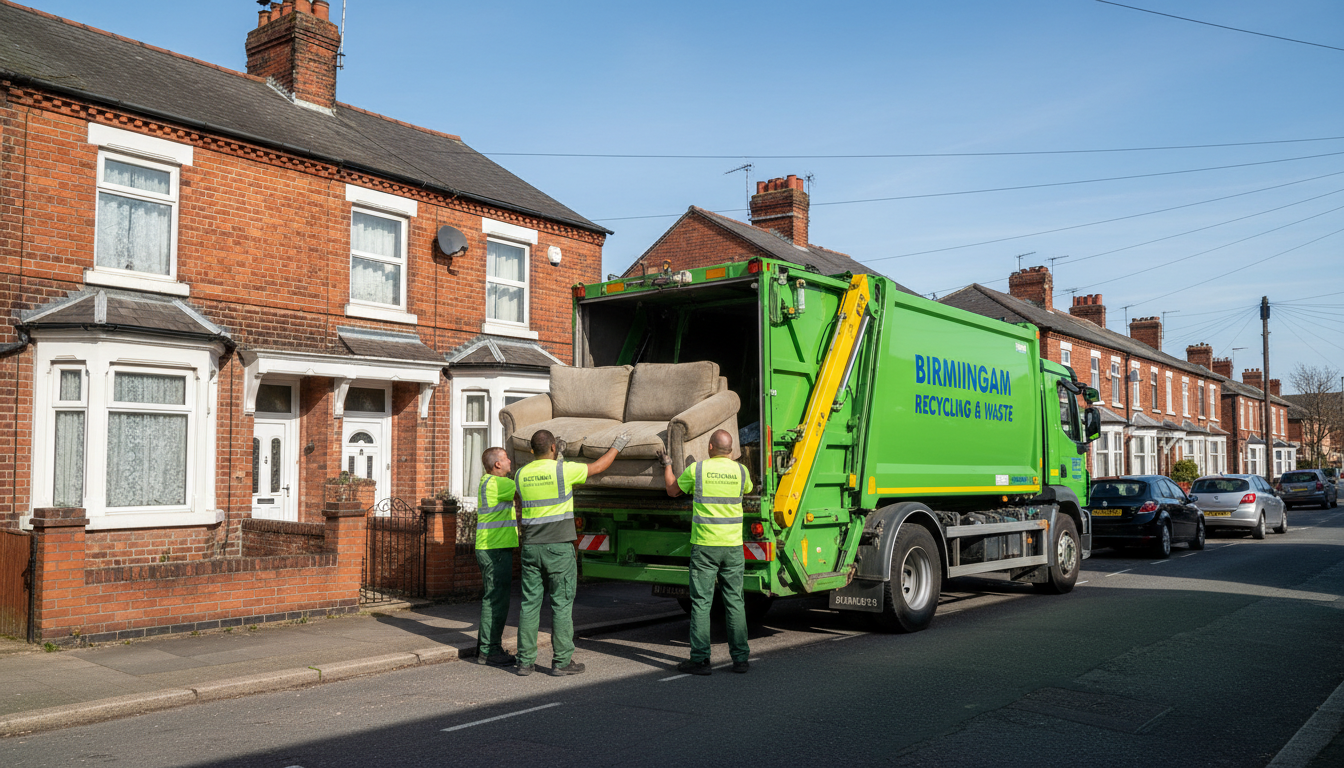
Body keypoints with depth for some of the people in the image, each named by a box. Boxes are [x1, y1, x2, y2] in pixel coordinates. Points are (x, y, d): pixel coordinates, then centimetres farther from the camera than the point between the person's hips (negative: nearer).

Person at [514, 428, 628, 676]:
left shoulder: (522, 474, 4)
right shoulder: (563, 470, -10)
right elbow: (598, 466, 4)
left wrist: (557, 459, 33)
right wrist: (617, 446, 18)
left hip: (531, 548, 5)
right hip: (559, 547, -5)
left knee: (530, 604, 8)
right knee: (562, 604, 2)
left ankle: (525, 661, 10)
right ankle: (562, 661, 5)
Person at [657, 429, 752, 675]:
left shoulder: (696, 469, -6)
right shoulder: (740, 470, 2)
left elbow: (673, 490, 11)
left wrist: (667, 464, 27)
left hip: (704, 545, -2)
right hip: (733, 545, 3)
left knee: (701, 603, 2)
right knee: (735, 602, 9)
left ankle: (700, 659, 4)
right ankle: (740, 658, 12)